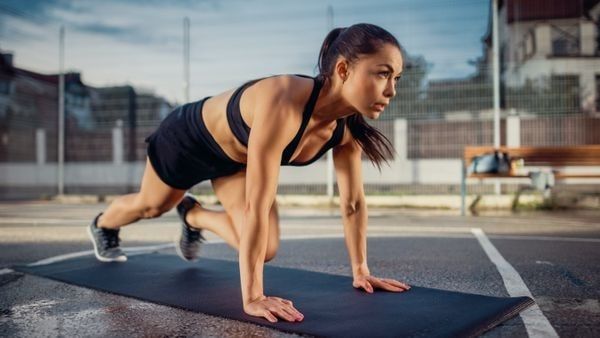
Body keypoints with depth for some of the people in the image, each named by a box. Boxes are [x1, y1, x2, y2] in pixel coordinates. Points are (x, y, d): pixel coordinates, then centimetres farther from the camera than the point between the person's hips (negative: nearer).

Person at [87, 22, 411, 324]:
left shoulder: (348, 125, -23)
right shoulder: (283, 103, -46)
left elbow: (353, 201, -13)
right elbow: (256, 205, -46)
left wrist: (360, 271, -10)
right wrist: (252, 296, -45)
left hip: (235, 158, 5)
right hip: (188, 137, -5)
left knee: (264, 251, -3)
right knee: (150, 206, 24)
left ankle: (194, 216, 27)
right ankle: (102, 226, 61)